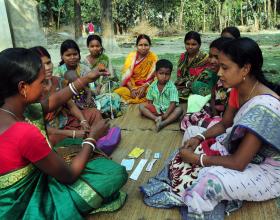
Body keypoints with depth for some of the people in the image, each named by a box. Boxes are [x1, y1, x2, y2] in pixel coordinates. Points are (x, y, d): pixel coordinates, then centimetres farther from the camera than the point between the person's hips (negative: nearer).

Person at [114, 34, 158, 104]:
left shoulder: (153, 57, -2)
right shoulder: (131, 56, 0)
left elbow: (154, 76, -3)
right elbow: (126, 75, -5)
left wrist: (144, 87, -19)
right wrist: (132, 89, -19)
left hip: (147, 86, -1)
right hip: (131, 86, 1)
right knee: (118, 92, -27)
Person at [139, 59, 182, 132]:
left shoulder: (172, 87, -14)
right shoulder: (153, 86, -3)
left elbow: (173, 103, -19)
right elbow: (149, 101, 5)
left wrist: (165, 115, -27)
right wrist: (151, 110, -13)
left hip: (168, 110, -3)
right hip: (156, 109, 3)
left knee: (179, 109, -30)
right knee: (141, 106, -15)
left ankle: (164, 123, -44)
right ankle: (156, 118, -30)